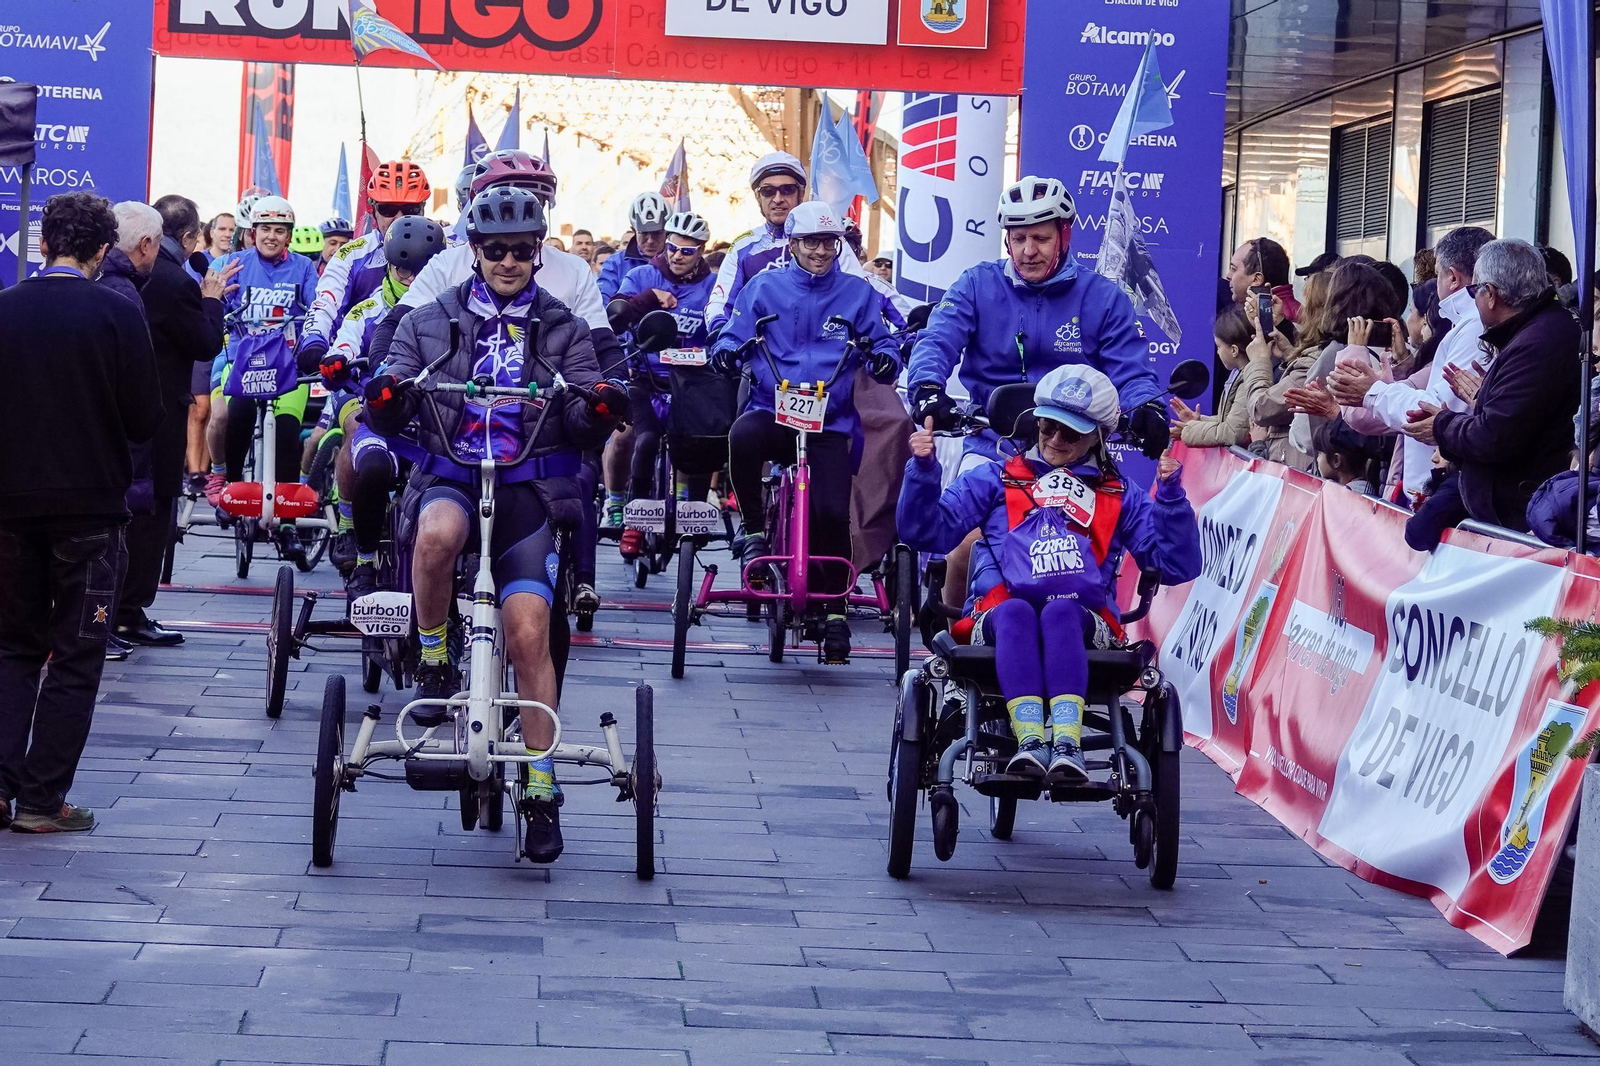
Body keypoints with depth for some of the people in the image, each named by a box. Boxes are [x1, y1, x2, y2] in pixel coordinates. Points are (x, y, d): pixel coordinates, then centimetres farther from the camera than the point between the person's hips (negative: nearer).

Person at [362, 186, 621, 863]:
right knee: (437, 535, -38)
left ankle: (541, 790, -6)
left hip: (530, 485, 0)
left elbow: (582, 424, 4)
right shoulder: (431, 324, 13)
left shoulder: (564, 332, 13)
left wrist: (597, 412, -20)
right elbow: (389, 416, 5)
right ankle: (434, 664, -13)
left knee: (528, 632, -16)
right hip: (451, 475, 0)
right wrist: (382, 399, -19)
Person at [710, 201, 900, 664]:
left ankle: (835, 609, 4)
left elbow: (883, 343, 9)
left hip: (831, 421, 0)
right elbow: (734, 332, 7)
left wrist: (884, 357, -15)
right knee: (743, 436, -37)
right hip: (771, 409, 0)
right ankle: (755, 531, -14)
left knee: (832, 512, -15)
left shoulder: (858, 293, 8)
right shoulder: (764, 287, 8)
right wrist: (725, 349, -17)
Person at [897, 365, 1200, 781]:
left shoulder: (1119, 497, 25)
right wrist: (923, 469, -2)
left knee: (1060, 611, -37)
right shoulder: (996, 480, 25)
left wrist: (1171, 496, 3)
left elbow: (1177, 565, 15)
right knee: (1015, 610, -37)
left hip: (1083, 625, 0)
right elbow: (927, 532, 13)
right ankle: (1029, 741, -55)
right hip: (999, 621, 0)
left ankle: (1067, 746, -57)